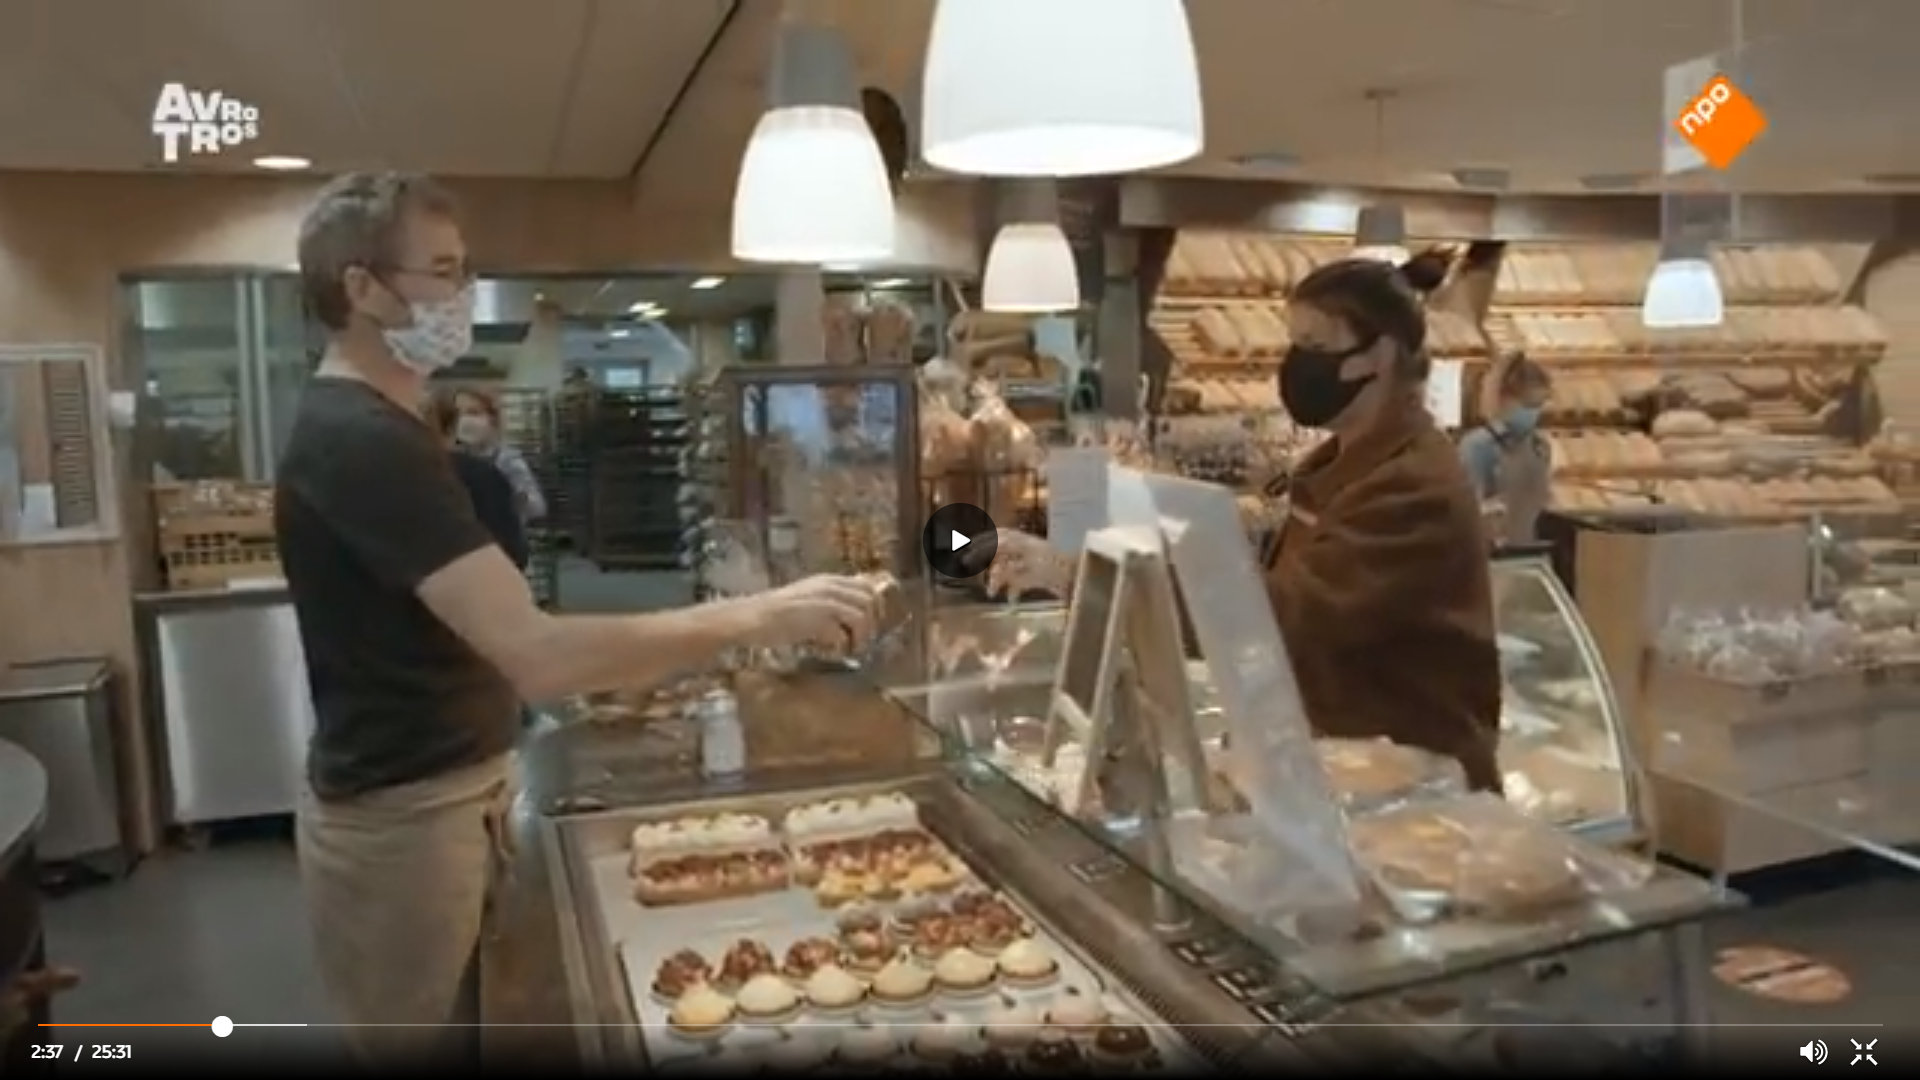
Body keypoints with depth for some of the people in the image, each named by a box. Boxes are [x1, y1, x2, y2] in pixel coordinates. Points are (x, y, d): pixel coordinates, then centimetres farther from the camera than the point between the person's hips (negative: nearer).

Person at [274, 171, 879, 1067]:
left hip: (438, 798, 10)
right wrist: (754, 618, -31)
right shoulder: (363, 441, -24)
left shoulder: (369, 425, 11)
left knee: (459, 1036, 22)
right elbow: (536, 655, -34)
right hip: (401, 819, -10)